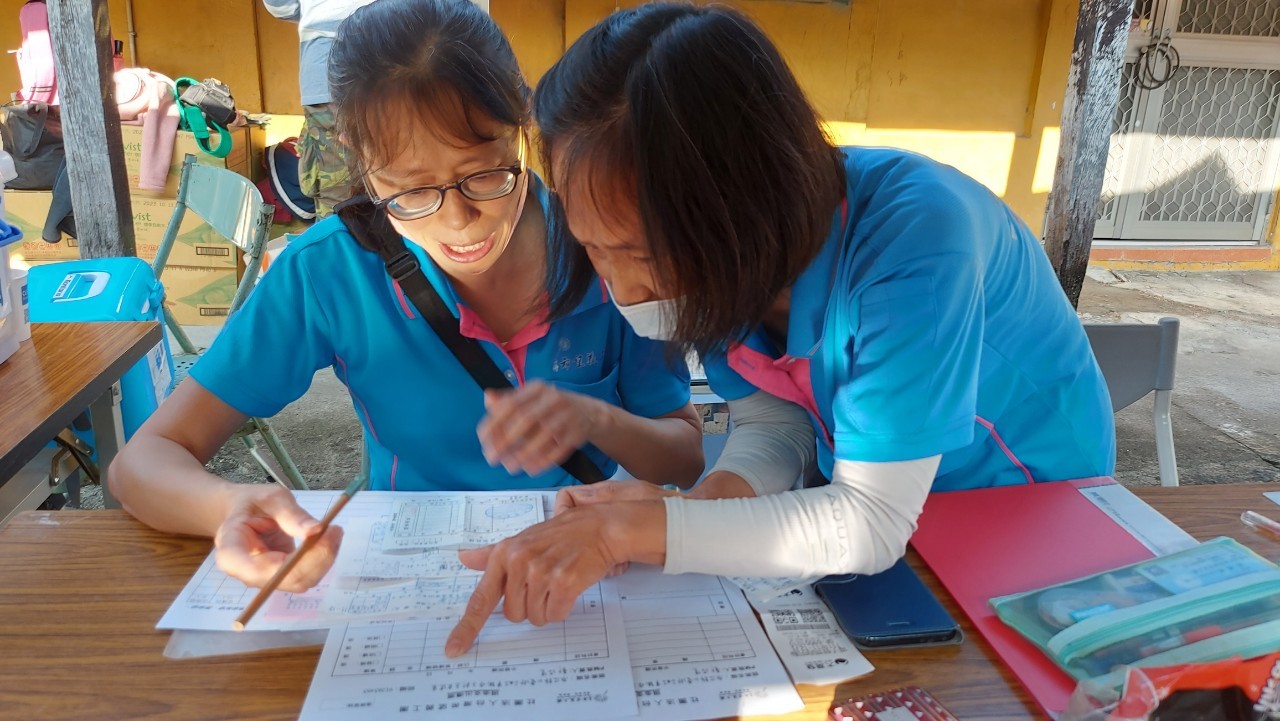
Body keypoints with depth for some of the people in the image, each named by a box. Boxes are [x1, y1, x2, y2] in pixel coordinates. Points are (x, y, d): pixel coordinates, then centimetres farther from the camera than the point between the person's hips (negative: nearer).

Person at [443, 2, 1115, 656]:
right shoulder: (722, 254, -17)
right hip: (869, 491, 4)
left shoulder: (912, 238, -35)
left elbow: (872, 526, -34)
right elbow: (773, 423, -9)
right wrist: (709, 497, -30)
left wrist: (626, 531, -39)